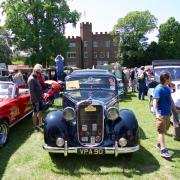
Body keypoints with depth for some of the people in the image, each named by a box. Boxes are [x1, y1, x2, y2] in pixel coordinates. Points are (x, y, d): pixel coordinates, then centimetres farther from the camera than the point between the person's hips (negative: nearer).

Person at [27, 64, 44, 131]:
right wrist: (35, 100, -23)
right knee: (35, 112, 1)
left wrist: (42, 94, 14)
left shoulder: (35, 78, 11)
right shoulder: (31, 79, -19)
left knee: (40, 111, 17)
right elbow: (32, 91, -23)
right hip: (35, 99, -9)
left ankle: (40, 123, 30)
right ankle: (35, 126, 12)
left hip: (39, 98, 9)